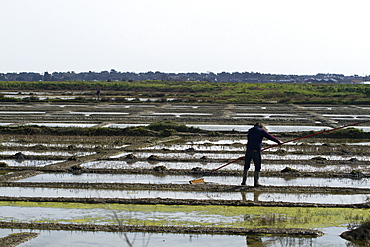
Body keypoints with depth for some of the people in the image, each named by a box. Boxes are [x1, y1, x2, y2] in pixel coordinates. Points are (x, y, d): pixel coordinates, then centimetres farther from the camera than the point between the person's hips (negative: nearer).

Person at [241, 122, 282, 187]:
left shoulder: (250, 131, 18)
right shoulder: (261, 131, 2)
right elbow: (270, 137, 4)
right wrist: (278, 142, 13)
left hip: (249, 150, 4)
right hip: (256, 151, -4)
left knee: (246, 166, 13)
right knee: (257, 167, 4)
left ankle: (244, 181, 12)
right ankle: (256, 182, 1)